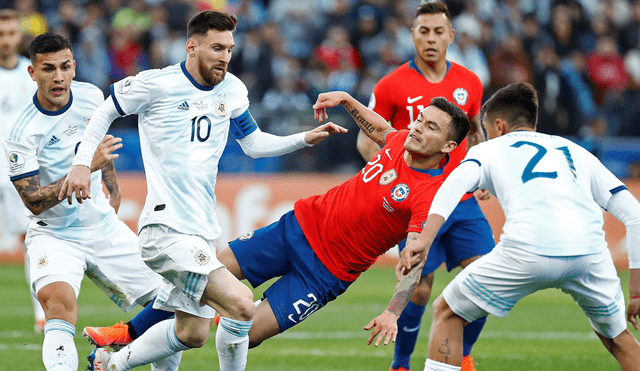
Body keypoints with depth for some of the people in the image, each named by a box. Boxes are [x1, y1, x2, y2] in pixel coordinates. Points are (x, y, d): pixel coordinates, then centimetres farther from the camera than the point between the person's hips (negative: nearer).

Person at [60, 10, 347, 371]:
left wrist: (306, 138, 7)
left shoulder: (232, 90, 10)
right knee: (241, 305, -21)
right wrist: (82, 163, -5)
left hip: (203, 230, 8)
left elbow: (254, 144, 20)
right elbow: (105, 112, 5)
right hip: (167, 229, -8)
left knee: (191, 334, 13)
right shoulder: (157, 84, -9)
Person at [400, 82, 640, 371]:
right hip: (590, 250, 3)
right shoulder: (576, 152, 33)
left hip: (527, 251, -3)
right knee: (616, 336, 28)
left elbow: (458, 182, 1)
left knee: (447, 313, 18)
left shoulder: (489, 149, 25)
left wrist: (424, 241, -10)